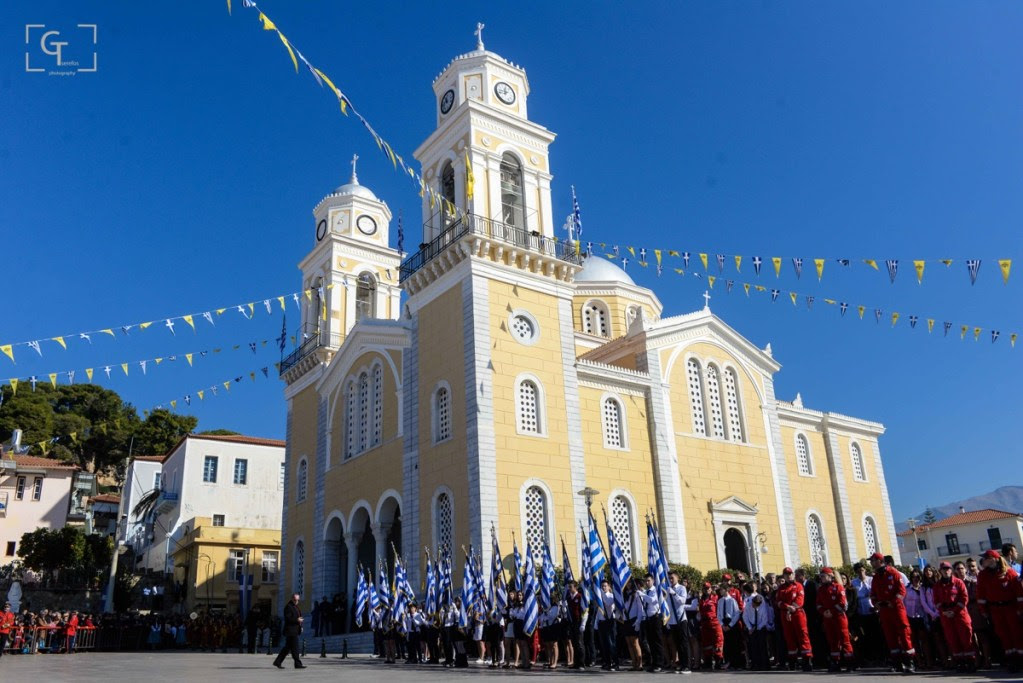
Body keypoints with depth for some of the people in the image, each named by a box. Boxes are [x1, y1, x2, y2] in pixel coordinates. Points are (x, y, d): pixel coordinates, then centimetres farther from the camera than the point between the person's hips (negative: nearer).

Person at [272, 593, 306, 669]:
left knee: (287, 647, 12)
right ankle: (298, 664, -3)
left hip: (295, 631, 10)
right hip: (291, 630, -10)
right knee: (294, 648, -6)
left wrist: (300, 626, 18)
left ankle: (277, 662, 18)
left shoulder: (296, 606, 20)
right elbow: (287, 619, -18)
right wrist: (297, 620, -23)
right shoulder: (288, 607, -11)